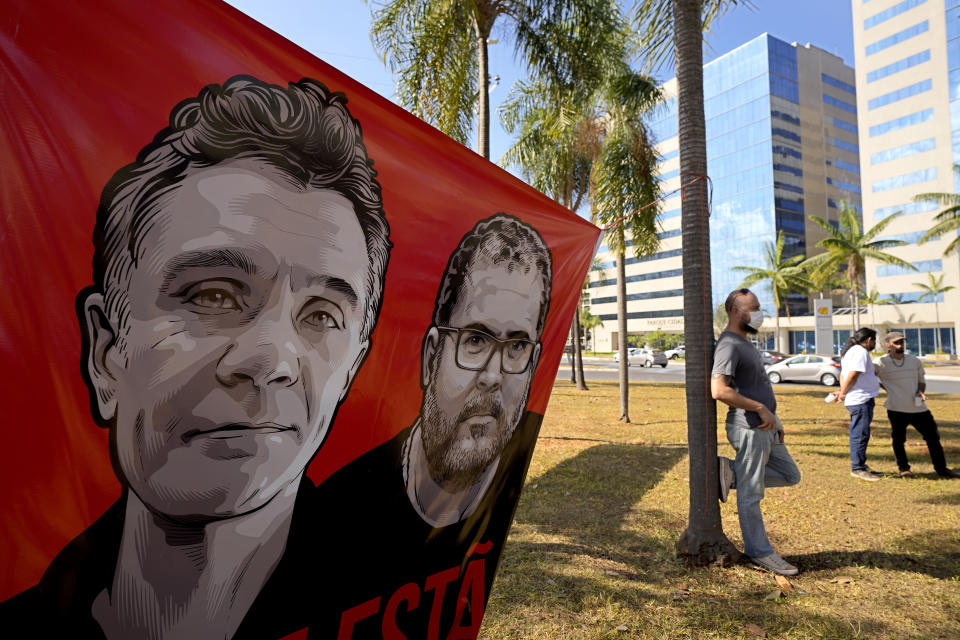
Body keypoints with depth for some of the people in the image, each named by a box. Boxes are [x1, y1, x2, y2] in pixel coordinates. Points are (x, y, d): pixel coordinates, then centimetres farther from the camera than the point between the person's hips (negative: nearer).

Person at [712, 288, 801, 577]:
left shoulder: (744, 343, 16)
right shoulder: (728, 345, -17)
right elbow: (719, 391, -28)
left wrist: (774, 418, 18)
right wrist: (761, 409, -21)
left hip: (765, 427, 10)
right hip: (748, 428, -10)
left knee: (790, 475, 19)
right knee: (751, 493, 3)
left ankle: (731, 471, 14)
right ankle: (759, 551, 16)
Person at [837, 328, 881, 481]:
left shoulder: (849, 351, 20)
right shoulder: (861, 352, -13)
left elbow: (843, 374, 18)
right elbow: (852, 375, -20)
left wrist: (842, 391, 7)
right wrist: (843, 393, -11)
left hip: (856, 400, 11)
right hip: (861, 399, -11)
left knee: (858, 434, 16)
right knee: (860, 434, -5)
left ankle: (861, 466, 24)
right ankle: (857, 468, 0)